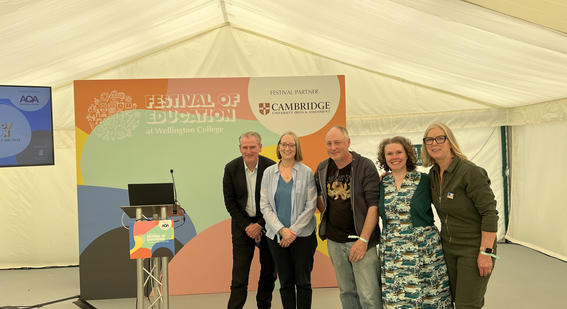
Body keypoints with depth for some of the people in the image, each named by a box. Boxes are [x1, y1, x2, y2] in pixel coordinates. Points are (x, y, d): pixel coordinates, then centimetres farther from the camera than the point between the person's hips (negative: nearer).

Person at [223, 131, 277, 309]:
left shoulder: (271, 167, -10)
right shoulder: (231, 168, -5)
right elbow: (229, 201, -2)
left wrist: (260, 225, -12)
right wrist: (246, 226, -9)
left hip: (267, 224, 0)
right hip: (242, 225, 0)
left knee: (269, 271, 12)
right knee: (239, 273, -3)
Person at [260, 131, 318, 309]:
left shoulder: (306, 172, -1)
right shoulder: (269, 173, 4)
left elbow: (311, 206, -4)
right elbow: (264, 205, 2)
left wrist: (294, 231, -11)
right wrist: (281, 229, -10)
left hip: (302, 234, -2)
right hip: (276, 235, 2)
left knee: (303, 281, 4)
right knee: (285, 282, 9)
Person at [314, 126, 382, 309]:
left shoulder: (365, 166, -9)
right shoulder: (322, 169, 7)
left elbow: (374, 205, -14)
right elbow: (317, 193, 27)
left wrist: (363, 239, -19)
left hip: (360, 239, -5)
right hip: (334, 241, 5)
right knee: (346, 292, 14)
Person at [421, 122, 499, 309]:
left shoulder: (470, 172, -19)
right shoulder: (433, 174, 4)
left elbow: (490, 212, -19)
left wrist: (486, 252, -23)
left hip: (473, 248, -7)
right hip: (448, 248, 7)